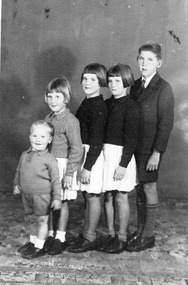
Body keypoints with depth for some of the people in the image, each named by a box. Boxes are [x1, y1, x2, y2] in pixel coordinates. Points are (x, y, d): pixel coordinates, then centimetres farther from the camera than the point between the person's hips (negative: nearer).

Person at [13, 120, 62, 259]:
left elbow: (56, 180, -12)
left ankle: (39, 247, 17)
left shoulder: (50, 159, -14)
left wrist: (57, 197, -12)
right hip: (26, 194, 6)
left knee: (42, 220, 5)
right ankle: (32, 241, 37)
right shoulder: (25, 155, 4)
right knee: (31, 219, 20)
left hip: (42, 196, -6)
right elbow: (19, 171, 19)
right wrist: (17, 184, 16)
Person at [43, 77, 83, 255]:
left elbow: (76, 149, -16)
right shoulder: (48, 119, 9)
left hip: (63, 165, -6)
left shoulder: (70, 121, -14)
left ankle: (60, 237, 19)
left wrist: (69, 173, -17)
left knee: (61, 201, 4)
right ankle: (51, 234, 27)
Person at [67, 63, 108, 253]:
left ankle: (90, 238, 13)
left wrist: (88, 166, -19)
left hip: (93, 154, -9)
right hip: (83, 152, 9)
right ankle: (86, 234, 27)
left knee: (92, 195, 1)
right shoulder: (87, 103, 12)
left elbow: (97, 140, -19)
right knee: (86, 195, 15)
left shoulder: (98, 106, -16)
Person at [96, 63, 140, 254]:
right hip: (105, 152, 6)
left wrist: (123, 164, -16)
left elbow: (131, 138, -13)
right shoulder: (107, 104, 11)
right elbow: (101, 132, 13)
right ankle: (110, 234, 25)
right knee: (108, 196, 11)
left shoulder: (131, 106, -9)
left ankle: (122, 238, 16)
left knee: (120, 197, 2)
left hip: (121, 154, -6)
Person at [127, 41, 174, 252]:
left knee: (149, 188, 3)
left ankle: (148, 236, 16)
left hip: (150, 149, -6)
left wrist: (157, 153, -16)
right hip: (134, 146, 6)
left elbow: (166, 122, -13)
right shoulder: (136, 86, 9)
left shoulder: (164, 88, -10)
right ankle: (140, 231, 27)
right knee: (139, 188, 13)